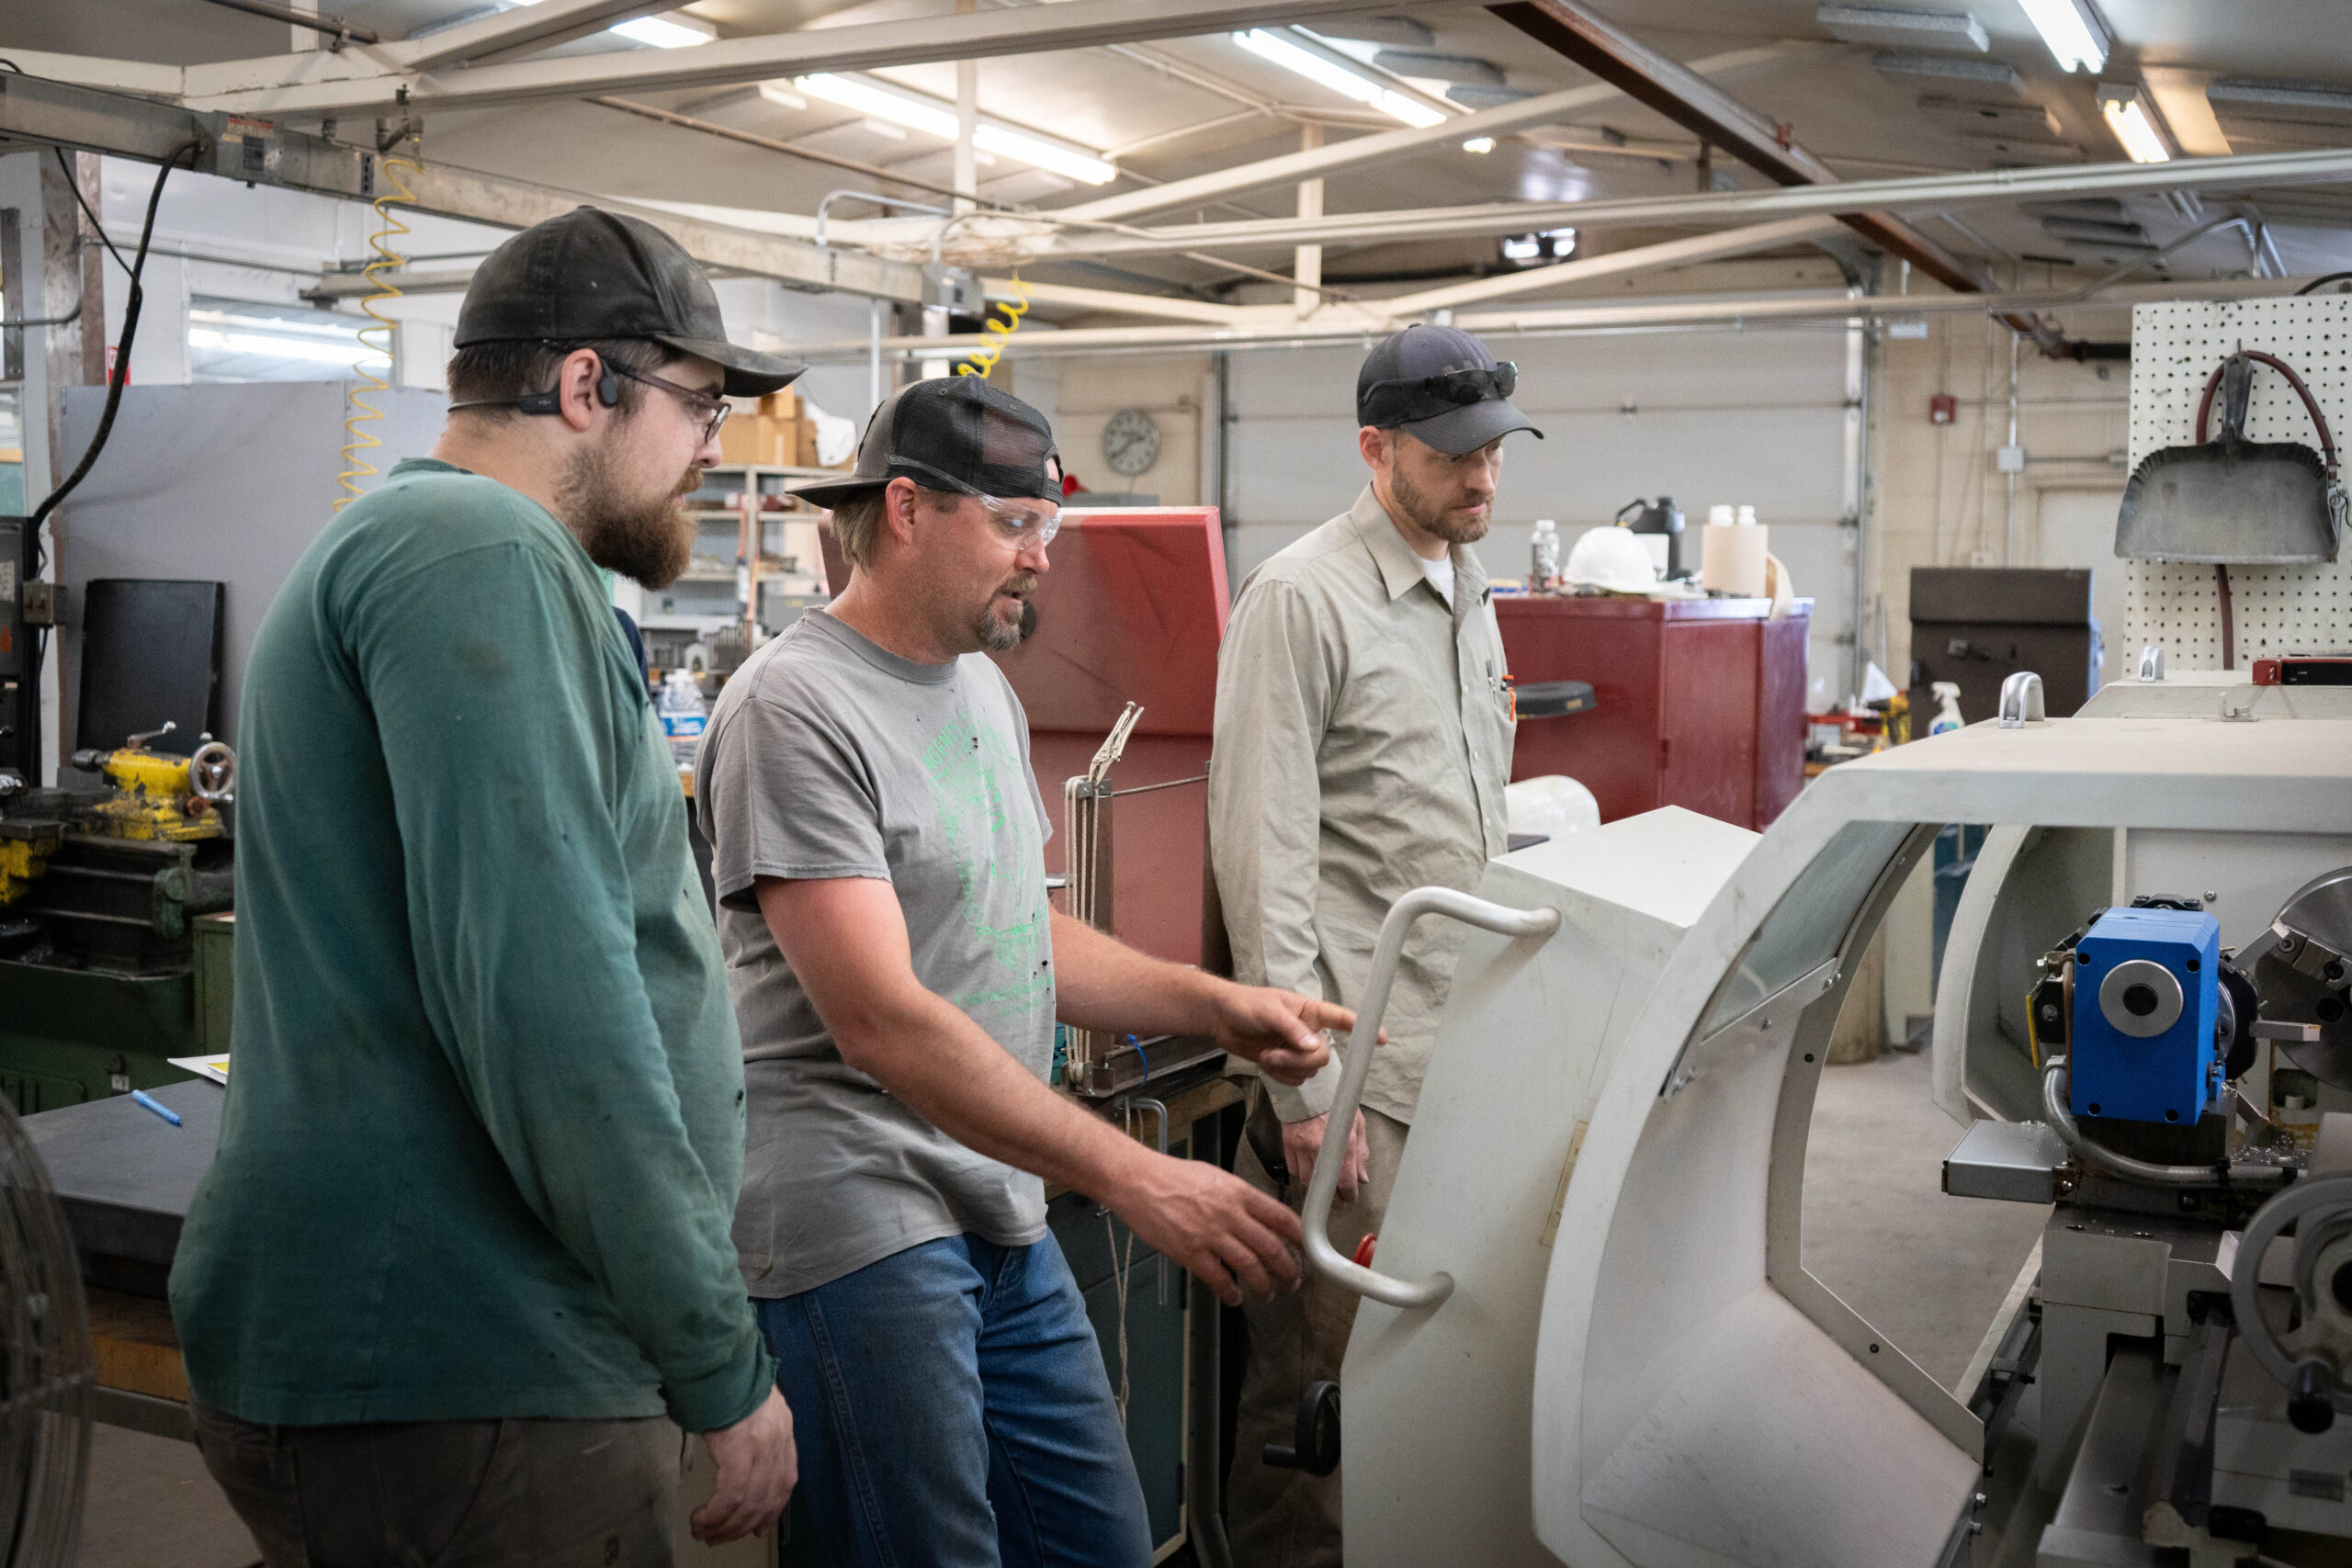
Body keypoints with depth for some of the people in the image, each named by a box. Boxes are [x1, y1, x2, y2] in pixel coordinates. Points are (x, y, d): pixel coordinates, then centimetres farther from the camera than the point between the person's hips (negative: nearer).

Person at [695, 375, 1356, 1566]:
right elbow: (883, 1021, -22)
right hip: (862, 1229, -8)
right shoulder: (795, 705, -15)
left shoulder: (985, 688, 14)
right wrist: (1132, 1178, -25)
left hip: (1006, 1218, 8)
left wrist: (1219, 1007, 7)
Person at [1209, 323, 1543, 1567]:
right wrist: (1305, 1085, -18)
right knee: (1327, 1374, 0)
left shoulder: (1467, 594, 16)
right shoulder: (1301, 600, -11)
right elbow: (1262, 857, -16)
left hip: (1468, 1045, 8)